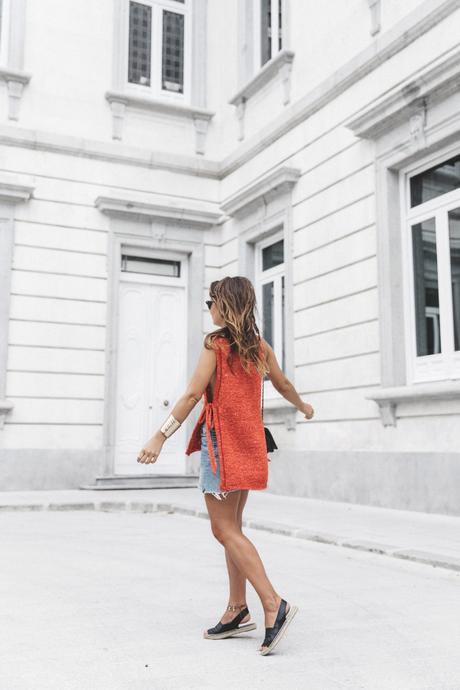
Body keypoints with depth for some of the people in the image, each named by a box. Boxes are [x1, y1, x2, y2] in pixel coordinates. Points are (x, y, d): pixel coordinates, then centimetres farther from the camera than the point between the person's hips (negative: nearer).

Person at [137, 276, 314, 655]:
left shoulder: (214, 344, -10)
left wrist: (160, 437, -16)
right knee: (232, 527, 13)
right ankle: (237, 610, 17)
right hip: (250, 441, 7)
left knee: (224, 529, -5)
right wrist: (303, 406, 42)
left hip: (221, 439, -7)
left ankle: (273, 603, -14)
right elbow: (284, 385, 22)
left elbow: (192, 394, -16)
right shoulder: (259, 346, 9)